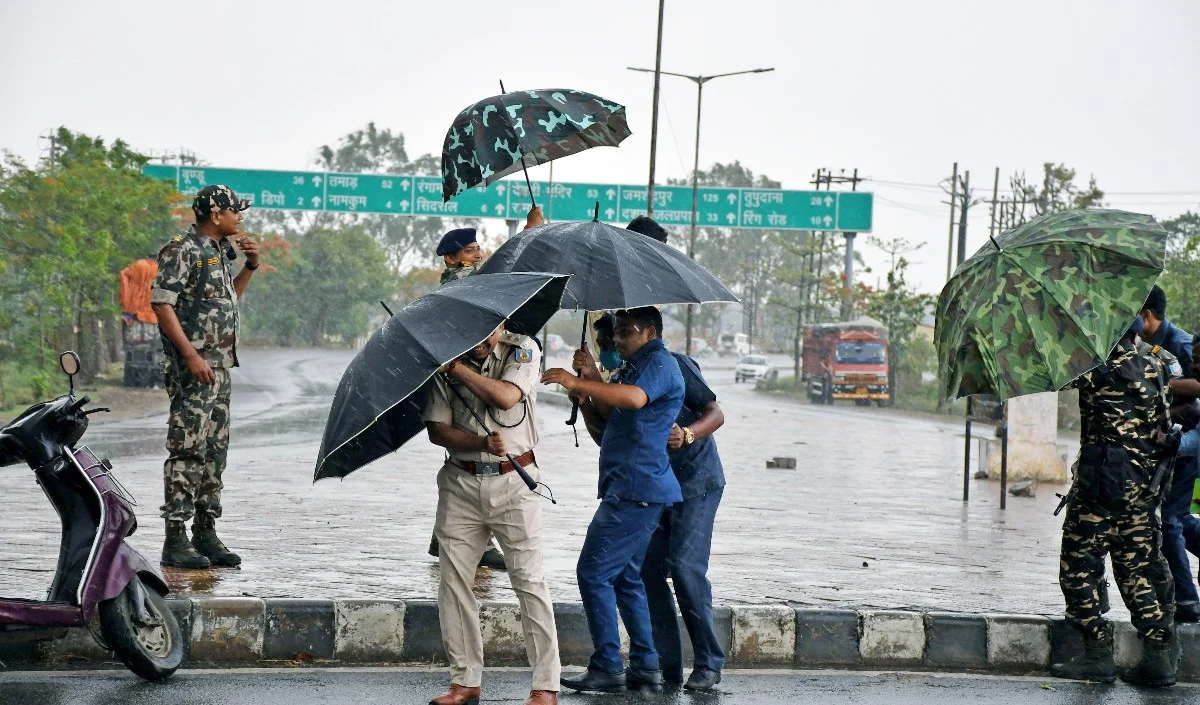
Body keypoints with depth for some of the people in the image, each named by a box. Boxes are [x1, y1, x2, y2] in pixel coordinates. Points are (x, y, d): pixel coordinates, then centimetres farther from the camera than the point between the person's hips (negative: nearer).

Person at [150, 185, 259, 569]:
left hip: (220, 367, 9)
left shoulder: (221, 251, 17)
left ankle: (206, 533, 17)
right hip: (192, 368, -9)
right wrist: (192, 355, -22)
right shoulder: (182, 250, -11)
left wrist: (250, 266, 15)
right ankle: (175, 540, -7)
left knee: (215, 450, 11)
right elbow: (161, 303, -17)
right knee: (188, 450, -10)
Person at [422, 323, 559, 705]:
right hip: (461, 484, 3)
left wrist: (458, 367, -13)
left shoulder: (522, 351, -2)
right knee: (453, 582, 3)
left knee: (529, 581, -5)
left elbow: (505, 396, -19)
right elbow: (437, 429, -1)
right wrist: (482, 442, -17)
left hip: (513, 482, -3)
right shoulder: (446, 363, 3)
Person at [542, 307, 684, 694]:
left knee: (593, 572, -11)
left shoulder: (659, 362, -9)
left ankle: (607, 668, -9)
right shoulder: (639, 365, 24)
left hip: (636, 490, -11)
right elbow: (615, 416, 23)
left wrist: (578, 383, -30)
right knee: (625, 577, 14)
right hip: (630, 488, 11)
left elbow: (635, 399, -30)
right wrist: (590, 387, 8)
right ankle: (646, 667, 16)